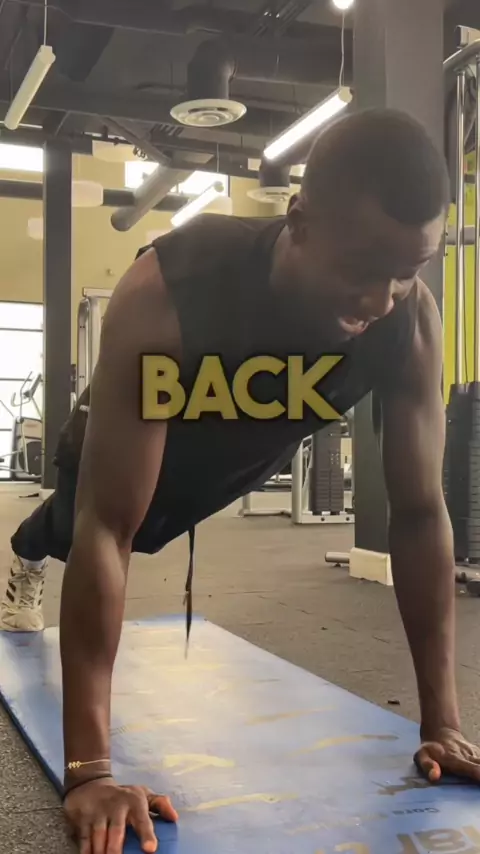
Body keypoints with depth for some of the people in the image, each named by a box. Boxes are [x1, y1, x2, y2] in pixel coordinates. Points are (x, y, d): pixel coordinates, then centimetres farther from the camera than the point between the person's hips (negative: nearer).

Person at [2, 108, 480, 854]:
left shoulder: (411, 322, -37)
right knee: (72, 525, 29)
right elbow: (106, 527, -48)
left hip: (237, 460, 4)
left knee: (144, 536, 35)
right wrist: (89, 769, -48)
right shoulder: (166, 297, -49)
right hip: (120, 452, -4)